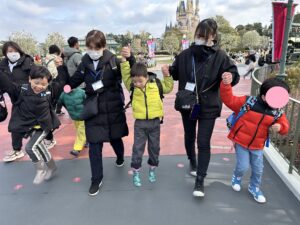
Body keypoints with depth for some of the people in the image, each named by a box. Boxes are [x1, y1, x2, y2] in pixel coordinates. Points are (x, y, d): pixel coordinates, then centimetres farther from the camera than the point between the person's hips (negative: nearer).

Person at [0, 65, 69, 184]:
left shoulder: (49, 91, -12)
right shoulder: (20, 90, -12)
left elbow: (63, 81, -1)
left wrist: (60, 66, -5)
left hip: (44, 126, -4)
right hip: (29, 127, 4)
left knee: (30, 147, -19)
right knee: (38, 147, 18)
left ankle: (41, 170, 6)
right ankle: (52, 167, 42)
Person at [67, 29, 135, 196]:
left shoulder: (113, 61, -9)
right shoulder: (84, 64, 0)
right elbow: (74, 81, 12)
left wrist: (130, 58, -25)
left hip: (113, 109, -1)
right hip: (94, 110, 2)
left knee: (115, 138, 18)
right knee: (94, 146, 3)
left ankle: (120, 157, 53)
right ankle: (96, 179, 22)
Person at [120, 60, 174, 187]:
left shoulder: (156, 83, -3)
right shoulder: (132, 86, -4)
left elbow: (168, 88, 10)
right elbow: (125, 74, -13)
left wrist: (167, 76, -3)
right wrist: (124, 60, -21)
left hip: (154, 122, 1)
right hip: (140, 123, 0)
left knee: (154, 147, 14)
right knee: (138, 148, 6)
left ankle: (152, 170, 34)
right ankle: (136, 172, 22)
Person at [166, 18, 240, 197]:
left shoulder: (220, 56, -9)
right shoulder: (185, 55, -1)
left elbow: (235, 75, -8)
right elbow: (175, 73, 10)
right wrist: (167, 71, -12)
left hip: (208, 107, -3)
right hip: (187, 105, 3)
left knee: (204, 143, -2)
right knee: (189, 137, 19)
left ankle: (200, 181, 11)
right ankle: (192, 161, 47)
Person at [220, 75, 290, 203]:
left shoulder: (278, 112, -5)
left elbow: (285, 126, 1)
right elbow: (229, 100, -20)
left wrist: (280, 127, -24)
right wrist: (226, 85, -33)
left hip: (257, 146, 4)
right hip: (241, 142, -4)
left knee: (258, 169, 13)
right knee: (243, 166, 0)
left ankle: (254, 188, 42)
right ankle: (236, 177, 37)